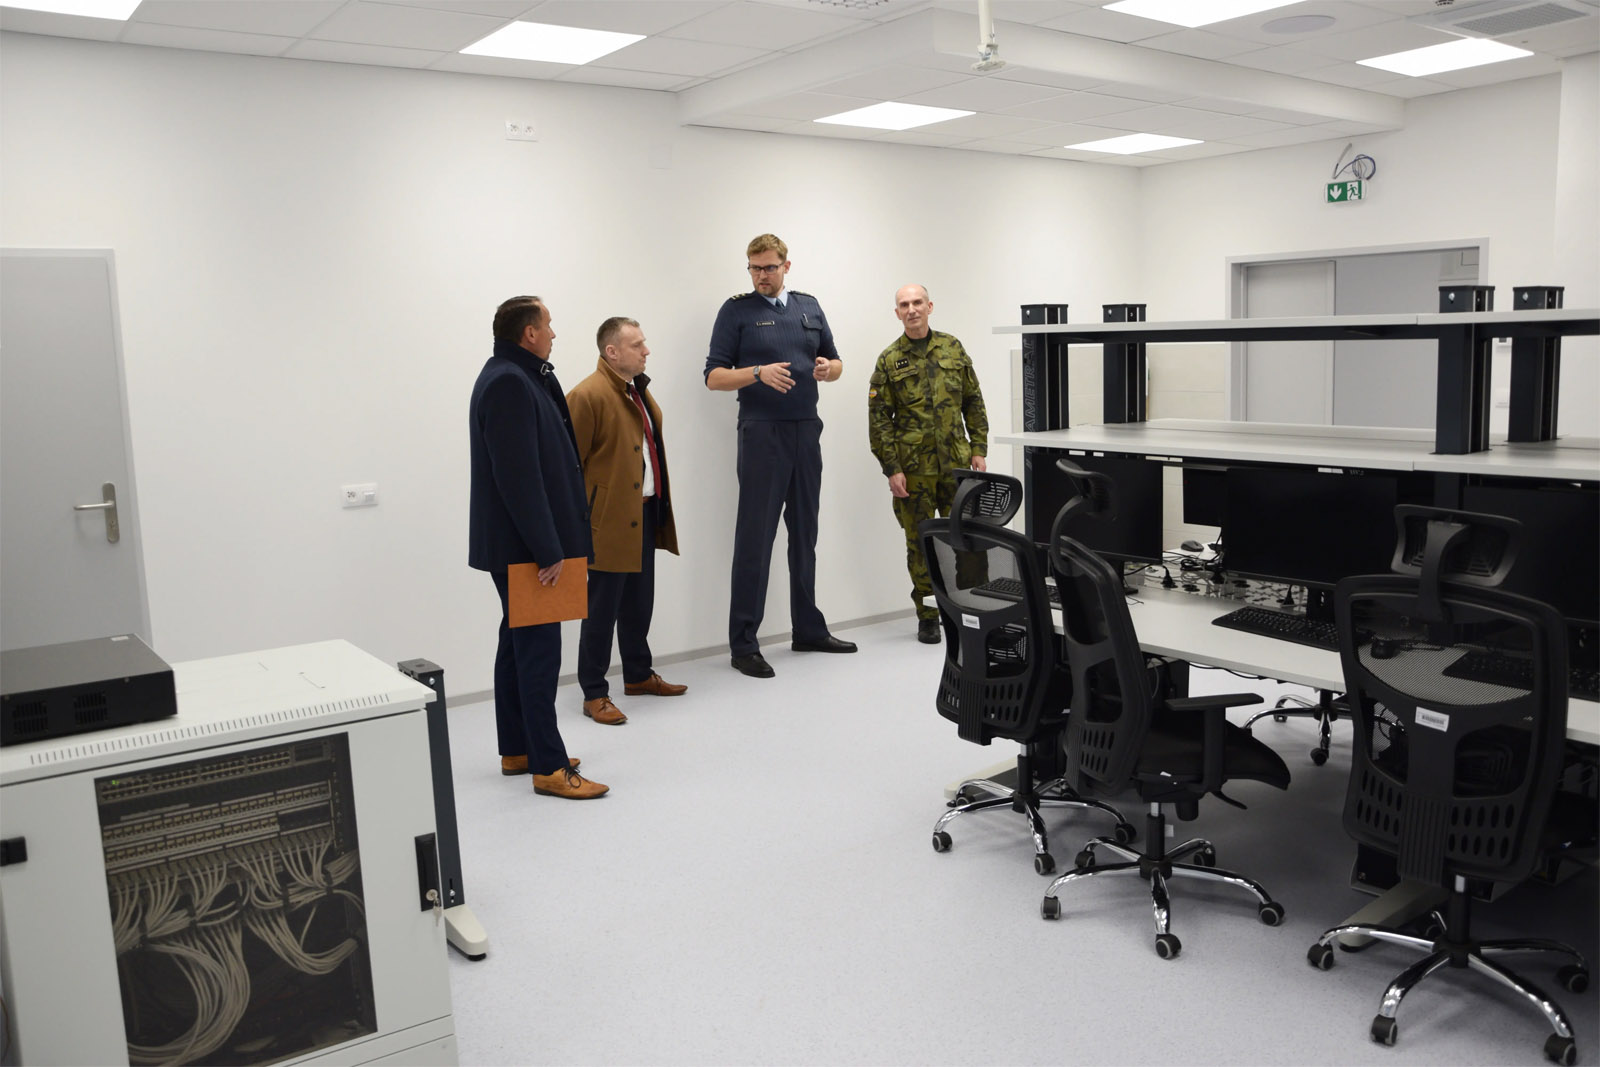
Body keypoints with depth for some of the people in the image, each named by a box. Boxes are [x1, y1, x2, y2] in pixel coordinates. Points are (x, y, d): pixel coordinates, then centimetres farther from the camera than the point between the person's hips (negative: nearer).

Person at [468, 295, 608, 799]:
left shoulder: (519, 378, 14)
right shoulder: (509, 384, -19)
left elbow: (548, 451, 15)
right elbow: (519, 476, -24)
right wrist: (547, 549, -23)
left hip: (518, 547, 11)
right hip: (521, 545, -11)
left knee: (520, 643, 17)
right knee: (539, 651, -7)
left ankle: (517, 750, 28)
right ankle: (550, 767, -1)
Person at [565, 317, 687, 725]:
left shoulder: (638, 389, 13)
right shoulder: (588, 396, -15)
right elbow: (570, 465, -15)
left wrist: (661, 505, 17)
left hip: (645, 514, 9)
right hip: (611, 519, -9)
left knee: (639, 604, 19)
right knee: (602, 611, 0)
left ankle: (638, 675, 33)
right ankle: (594, 694, 10)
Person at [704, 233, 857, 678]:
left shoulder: (809, 306, 13)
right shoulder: (736, 310, 0)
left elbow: (835, 362, 18)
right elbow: (714, 376, -5)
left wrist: (828, 367, -6)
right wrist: (758, 373, -22)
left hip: (806, 432, 5)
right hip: (761, 434, -5)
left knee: (804, 533, 12)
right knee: (754, 539, -6)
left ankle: (808, 628, 23)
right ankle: (743, 644, -1)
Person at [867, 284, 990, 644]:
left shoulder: (953, 348, 8)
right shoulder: (889, 360, 1)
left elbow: (973, 402, 11)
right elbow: (879, 419, -2)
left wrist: (978, 449, 4)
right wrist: (891, 469, -8)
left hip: (956, 463, 2)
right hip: (914, 467, -2)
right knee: (920, 542, 4)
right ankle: (927, 617, 15)